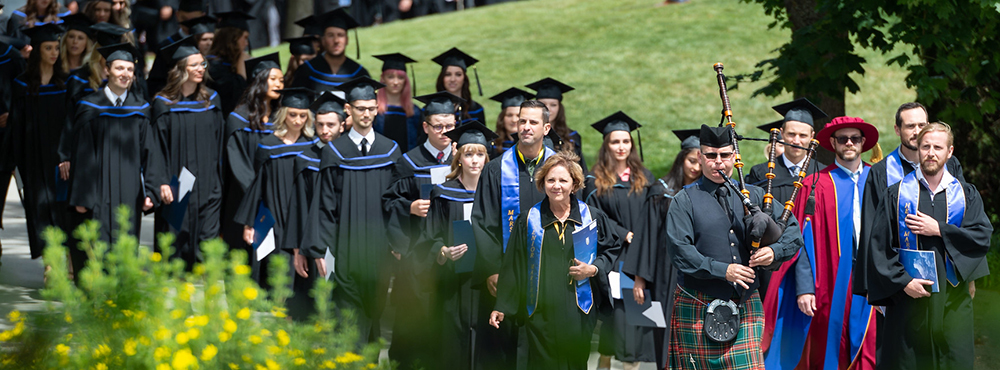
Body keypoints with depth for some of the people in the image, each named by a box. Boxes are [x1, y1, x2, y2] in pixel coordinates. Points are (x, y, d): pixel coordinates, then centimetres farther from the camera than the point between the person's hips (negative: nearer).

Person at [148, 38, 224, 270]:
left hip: (207, 188, 3)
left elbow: (219, 143, 13)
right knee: (175, 247, 0)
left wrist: (219, 181, 9)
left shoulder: (211, 101, 9)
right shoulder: (163, 104, -3)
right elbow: (156, 147, -5)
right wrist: (162, 182, -14)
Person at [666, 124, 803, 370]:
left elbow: (793, 230, 10)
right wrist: (722, 271, -19)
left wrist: (774, 252, -12)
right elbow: (680, 249, -11)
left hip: (746, 308, 2)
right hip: (698, 310, -2)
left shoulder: (754, 196, 12)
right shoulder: (685, 201, 1)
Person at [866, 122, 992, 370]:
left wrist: (939, 229, -12)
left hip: (952, 302, 1)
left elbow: (983, 236, -3)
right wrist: (902, 281, -12)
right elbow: (879, 245, -1)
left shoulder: (966, 195, 10)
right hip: (908, 297, -1)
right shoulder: (897, 194, 5)